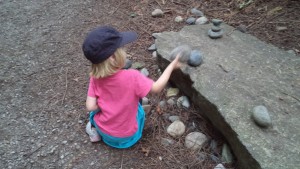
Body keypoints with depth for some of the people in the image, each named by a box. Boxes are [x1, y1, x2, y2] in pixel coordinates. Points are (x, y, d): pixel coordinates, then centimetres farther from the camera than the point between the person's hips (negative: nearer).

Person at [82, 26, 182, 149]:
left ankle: (95, 129, 16)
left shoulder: (95, 77, -17)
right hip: (126, 136, -2)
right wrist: (171, 66, -7)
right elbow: (157, 88, -17)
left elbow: (91, 106, -16)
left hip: (103, 129, 3)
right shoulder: (132, 76, -29)